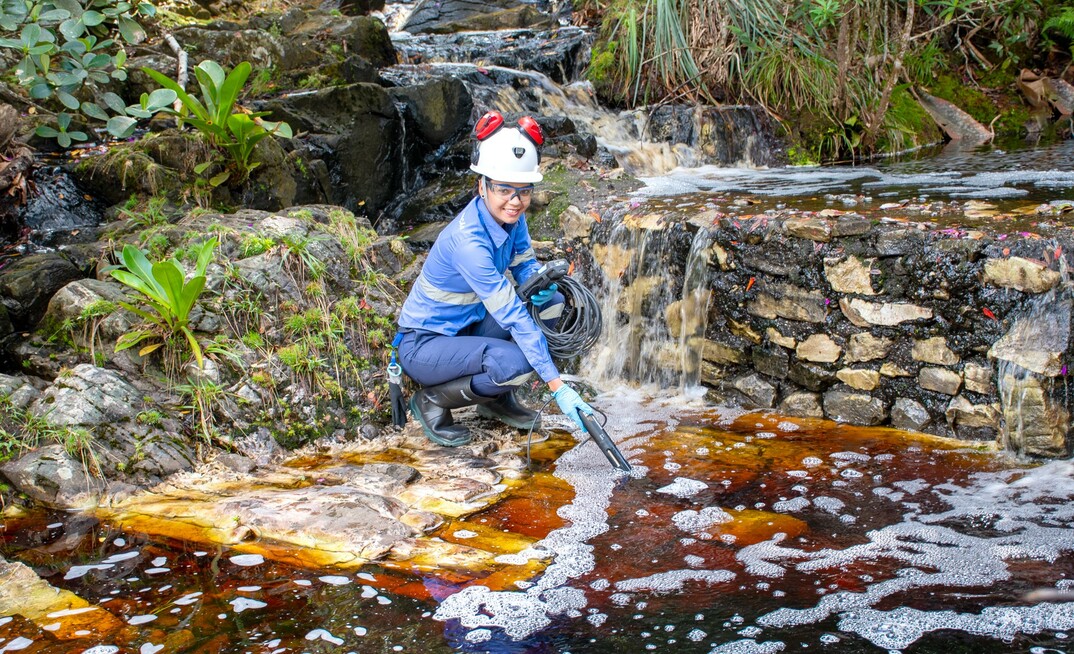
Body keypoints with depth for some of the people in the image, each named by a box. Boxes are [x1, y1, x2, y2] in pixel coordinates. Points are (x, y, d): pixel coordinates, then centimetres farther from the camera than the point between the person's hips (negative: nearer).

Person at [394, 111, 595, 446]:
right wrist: (558, 387, -31)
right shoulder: (468, 240, -31)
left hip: (468, 326, 8)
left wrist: (541, 285, -17)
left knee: (550, 302, -7)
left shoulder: (511, 217, -8)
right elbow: (513, 317, -32)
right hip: (423, 345, -8)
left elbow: (526, 264, 9)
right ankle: (432, 400, -3)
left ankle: (497, 399, 7)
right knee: (516, 363, -30)